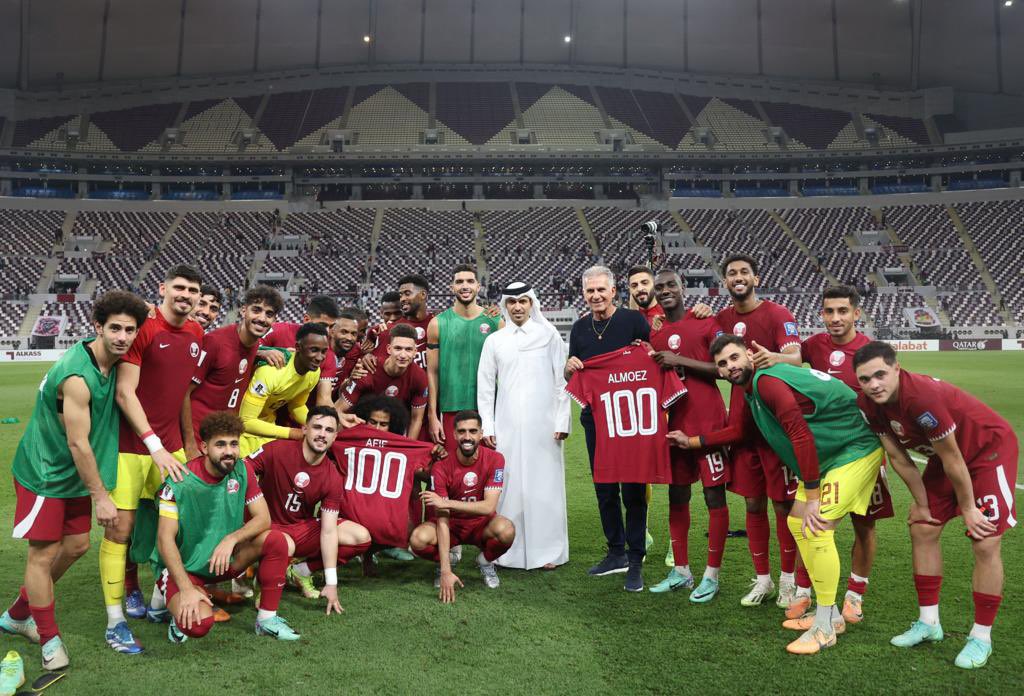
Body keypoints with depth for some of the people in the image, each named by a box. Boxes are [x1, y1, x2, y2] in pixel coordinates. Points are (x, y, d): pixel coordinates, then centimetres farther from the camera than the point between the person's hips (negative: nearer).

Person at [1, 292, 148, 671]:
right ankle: (49, 640, 15)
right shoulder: (77, 376, -29)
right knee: (44, 553, 0)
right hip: (44, 472, -8)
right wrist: (101, 497, -20)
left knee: (76, 545, 13)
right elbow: (78, 444, -25)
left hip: (73, 473, 9)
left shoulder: (111, 360, -6)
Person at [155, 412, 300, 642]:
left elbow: (263, 518, -6)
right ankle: (180, 607, 7)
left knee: (276, 541, -20)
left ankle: (267, 619, -6)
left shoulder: (241, 471, -7)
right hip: (183, 566, -4)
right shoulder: (180, 481, -19)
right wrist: (187, 589, -26)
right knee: (199, 624, -30)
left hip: (224, 559, 4)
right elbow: (165, 539, -20)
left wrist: (231, 539, -25)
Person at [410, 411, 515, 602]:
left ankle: (485, 562, 2)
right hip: (451, 524, 0)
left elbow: (489, 507, -24)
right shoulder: (441, 468, -21)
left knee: (506, 530, -34)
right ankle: (444, 563, 5)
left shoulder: (494, 459, -18)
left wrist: (446, 503, -32)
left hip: (481, 524, 0)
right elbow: (442, 519, -24)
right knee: (418, 539, -31)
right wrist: (446, 571, -31)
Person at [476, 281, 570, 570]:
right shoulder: (494, 341, 9)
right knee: (508, 485, 1)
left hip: (543, 424, -1)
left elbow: (562, 381, 3)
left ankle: (548, 550, 10)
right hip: (507, 425, 2)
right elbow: (485, 386, 9)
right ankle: (509, 550, 11)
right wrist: (487, 426, 3)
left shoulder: (549, 335, 5)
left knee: (544, 484, 0)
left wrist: (562, 421, -3)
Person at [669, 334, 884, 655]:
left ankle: (825, 627, -2)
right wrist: (692, 441, 27)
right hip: (826, 457, 11)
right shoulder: (753, 389, 9)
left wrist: (812, 497, -24)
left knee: (817, 528, -17)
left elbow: (802, 436, -29)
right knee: (797, 522, 11)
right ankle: (830, 614, 23)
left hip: (856, 451, -11)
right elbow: (741, 430, 25)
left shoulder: (767, 381, -23)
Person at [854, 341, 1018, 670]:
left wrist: (967, 508, -14)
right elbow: (898, 458, -5)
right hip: (947, 454, 7)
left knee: (986, 544, -10)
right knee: (922, 529, 6)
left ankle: (981, 637, 6)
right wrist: (923, 505, 0)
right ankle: (928, 623, 18)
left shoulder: (922, 396, -38)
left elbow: (952, 458, -26)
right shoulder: (870, 404, -16)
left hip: (991, 448, -7)